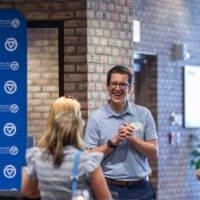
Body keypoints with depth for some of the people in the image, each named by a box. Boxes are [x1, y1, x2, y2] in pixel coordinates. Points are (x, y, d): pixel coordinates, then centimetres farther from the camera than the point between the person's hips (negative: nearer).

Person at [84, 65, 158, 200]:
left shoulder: (143, 114, 4)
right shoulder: (96, 118, -1)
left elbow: (154, 153, 3)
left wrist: (132, 138, -11)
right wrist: (113, 141, -14)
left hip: (141, 188, 2)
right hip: (111, 188, -2)